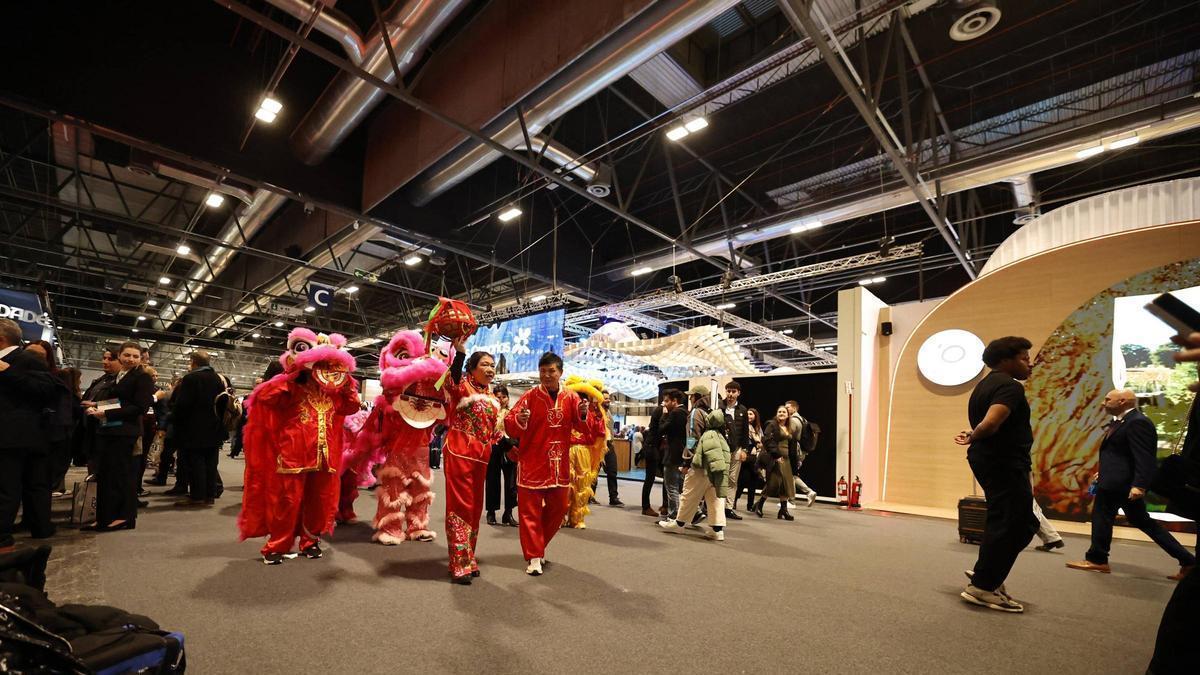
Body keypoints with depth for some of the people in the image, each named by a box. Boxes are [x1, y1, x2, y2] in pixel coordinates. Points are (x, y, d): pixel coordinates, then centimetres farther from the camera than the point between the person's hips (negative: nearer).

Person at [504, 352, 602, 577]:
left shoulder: (571, 397, 1)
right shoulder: (530, 396, -9)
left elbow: (585, 427, 1)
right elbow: (509, 425, -12)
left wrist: (584, 416, -20)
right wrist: (519, 420, -33)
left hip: (559, 465, 4)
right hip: (532, 463, -4)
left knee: (557, 508, 16)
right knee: (530, 511, 0)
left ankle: (538, 547, 38)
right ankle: (534, 557, 14)